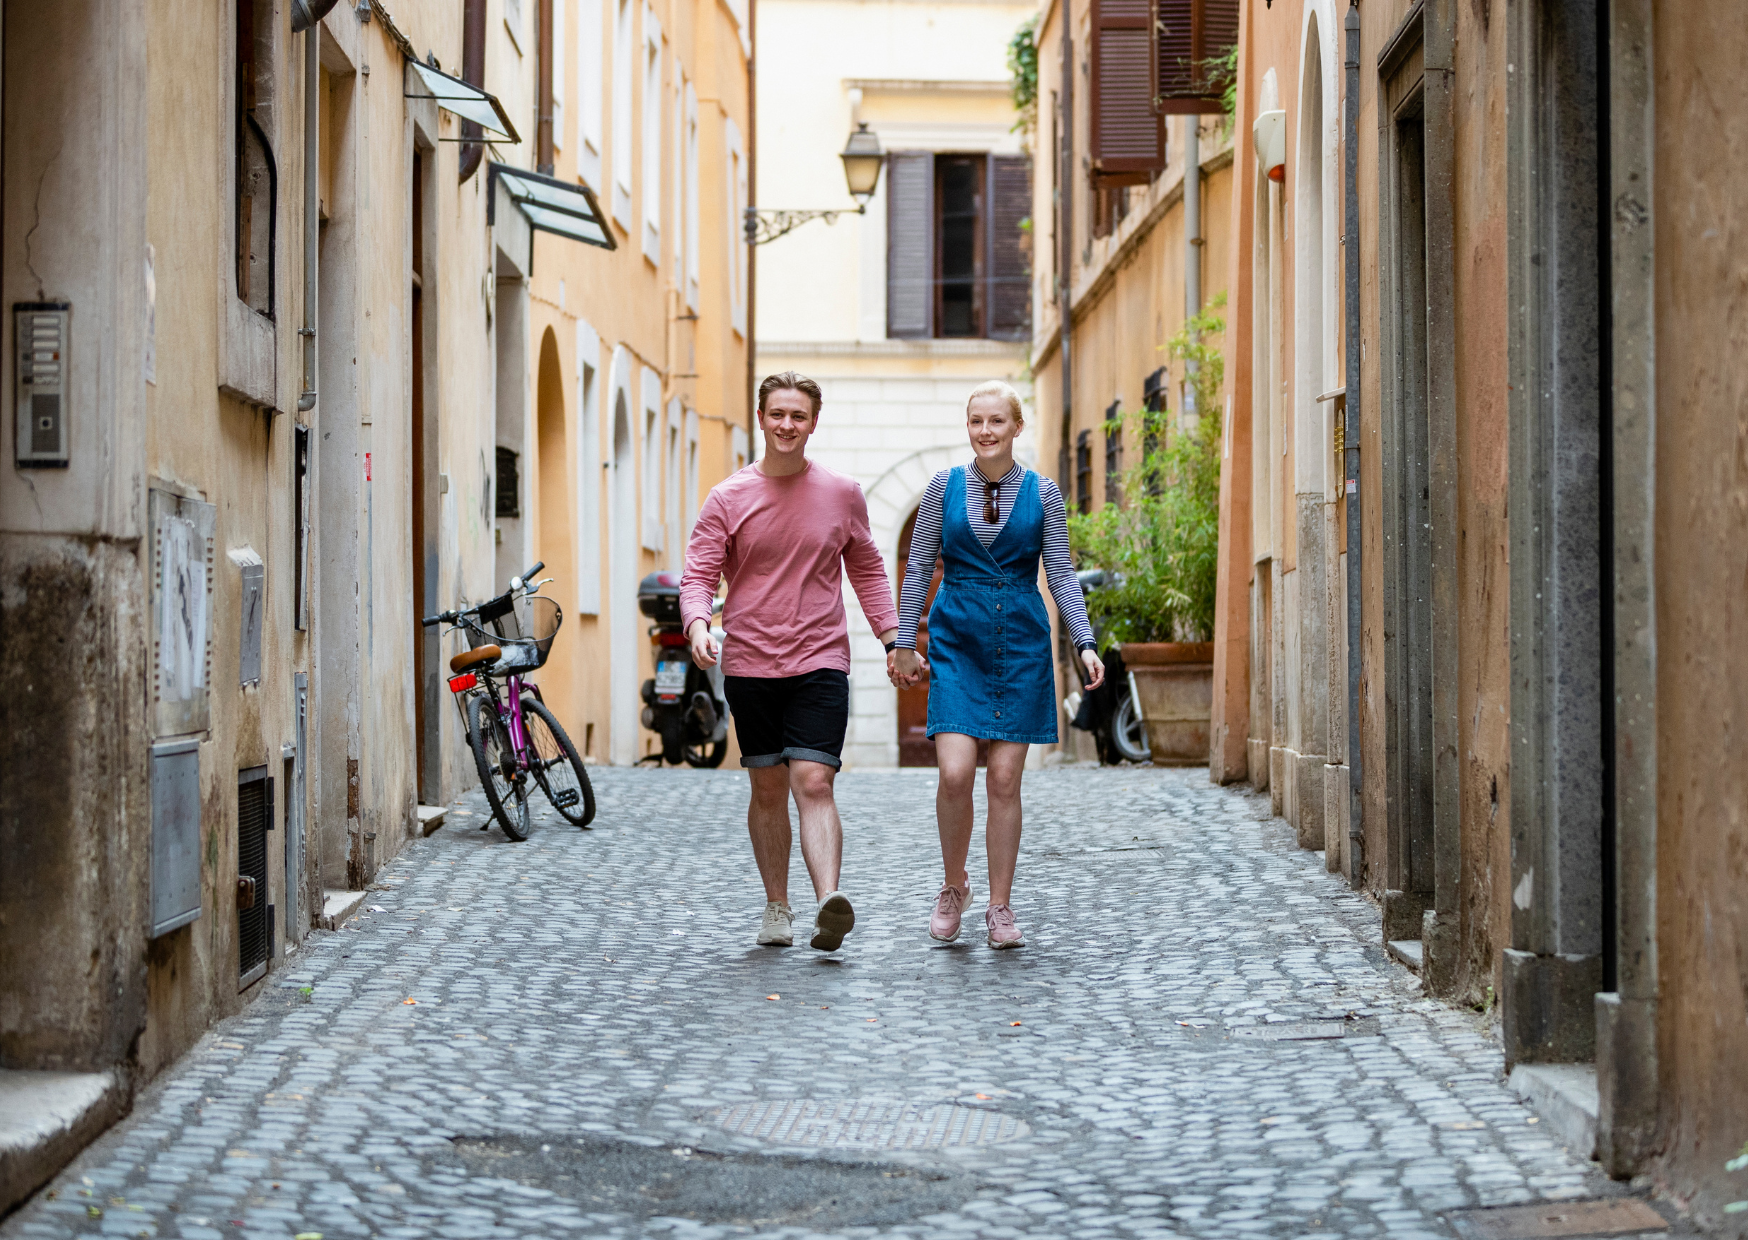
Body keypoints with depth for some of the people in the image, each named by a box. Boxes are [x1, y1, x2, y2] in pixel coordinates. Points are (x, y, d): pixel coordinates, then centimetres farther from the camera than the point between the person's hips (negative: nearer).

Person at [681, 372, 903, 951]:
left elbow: (867, 570, 16)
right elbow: (698, 574, -2)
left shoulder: (842, 494, 4)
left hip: (820, 664, -1)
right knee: (768, 789, 9)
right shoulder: (729, 498, 1)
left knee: (813, 784, -15)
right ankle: (777, 908, 20)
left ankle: (830, 902, -28)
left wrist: (893, 639, 11)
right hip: (750, 665, 1)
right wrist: (697, 624, -22)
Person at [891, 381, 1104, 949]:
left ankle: (1000, 908, 10)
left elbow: (1061, 576, 3)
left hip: (1021, 645, 0)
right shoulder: (945, 486, 3)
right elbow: (918, 569, 8)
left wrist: (1085, 643, -7)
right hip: (956, 641, 0)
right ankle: (953, 887, 10)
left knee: (1005, 779, 0)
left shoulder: (1042, 493, 2)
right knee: (955, 772, -13)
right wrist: (905, 643, 5)